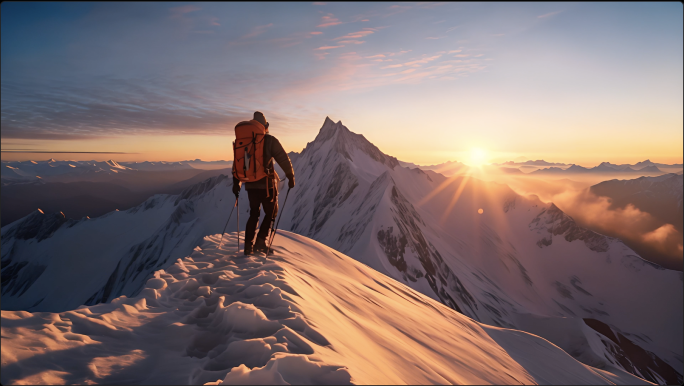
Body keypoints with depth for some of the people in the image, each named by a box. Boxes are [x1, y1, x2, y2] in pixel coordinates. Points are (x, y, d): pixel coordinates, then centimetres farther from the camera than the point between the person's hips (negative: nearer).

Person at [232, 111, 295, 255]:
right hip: (267, 185, -4)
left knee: (254, 214, 17)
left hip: (250, 185, 5)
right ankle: (260, 241, 0)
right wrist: (291, 177, 2)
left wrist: (236, 183, 21)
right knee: (271, 213, 12)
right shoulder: (270, 140, -6)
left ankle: (248, 246, 12)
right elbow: (283, 159, -9)